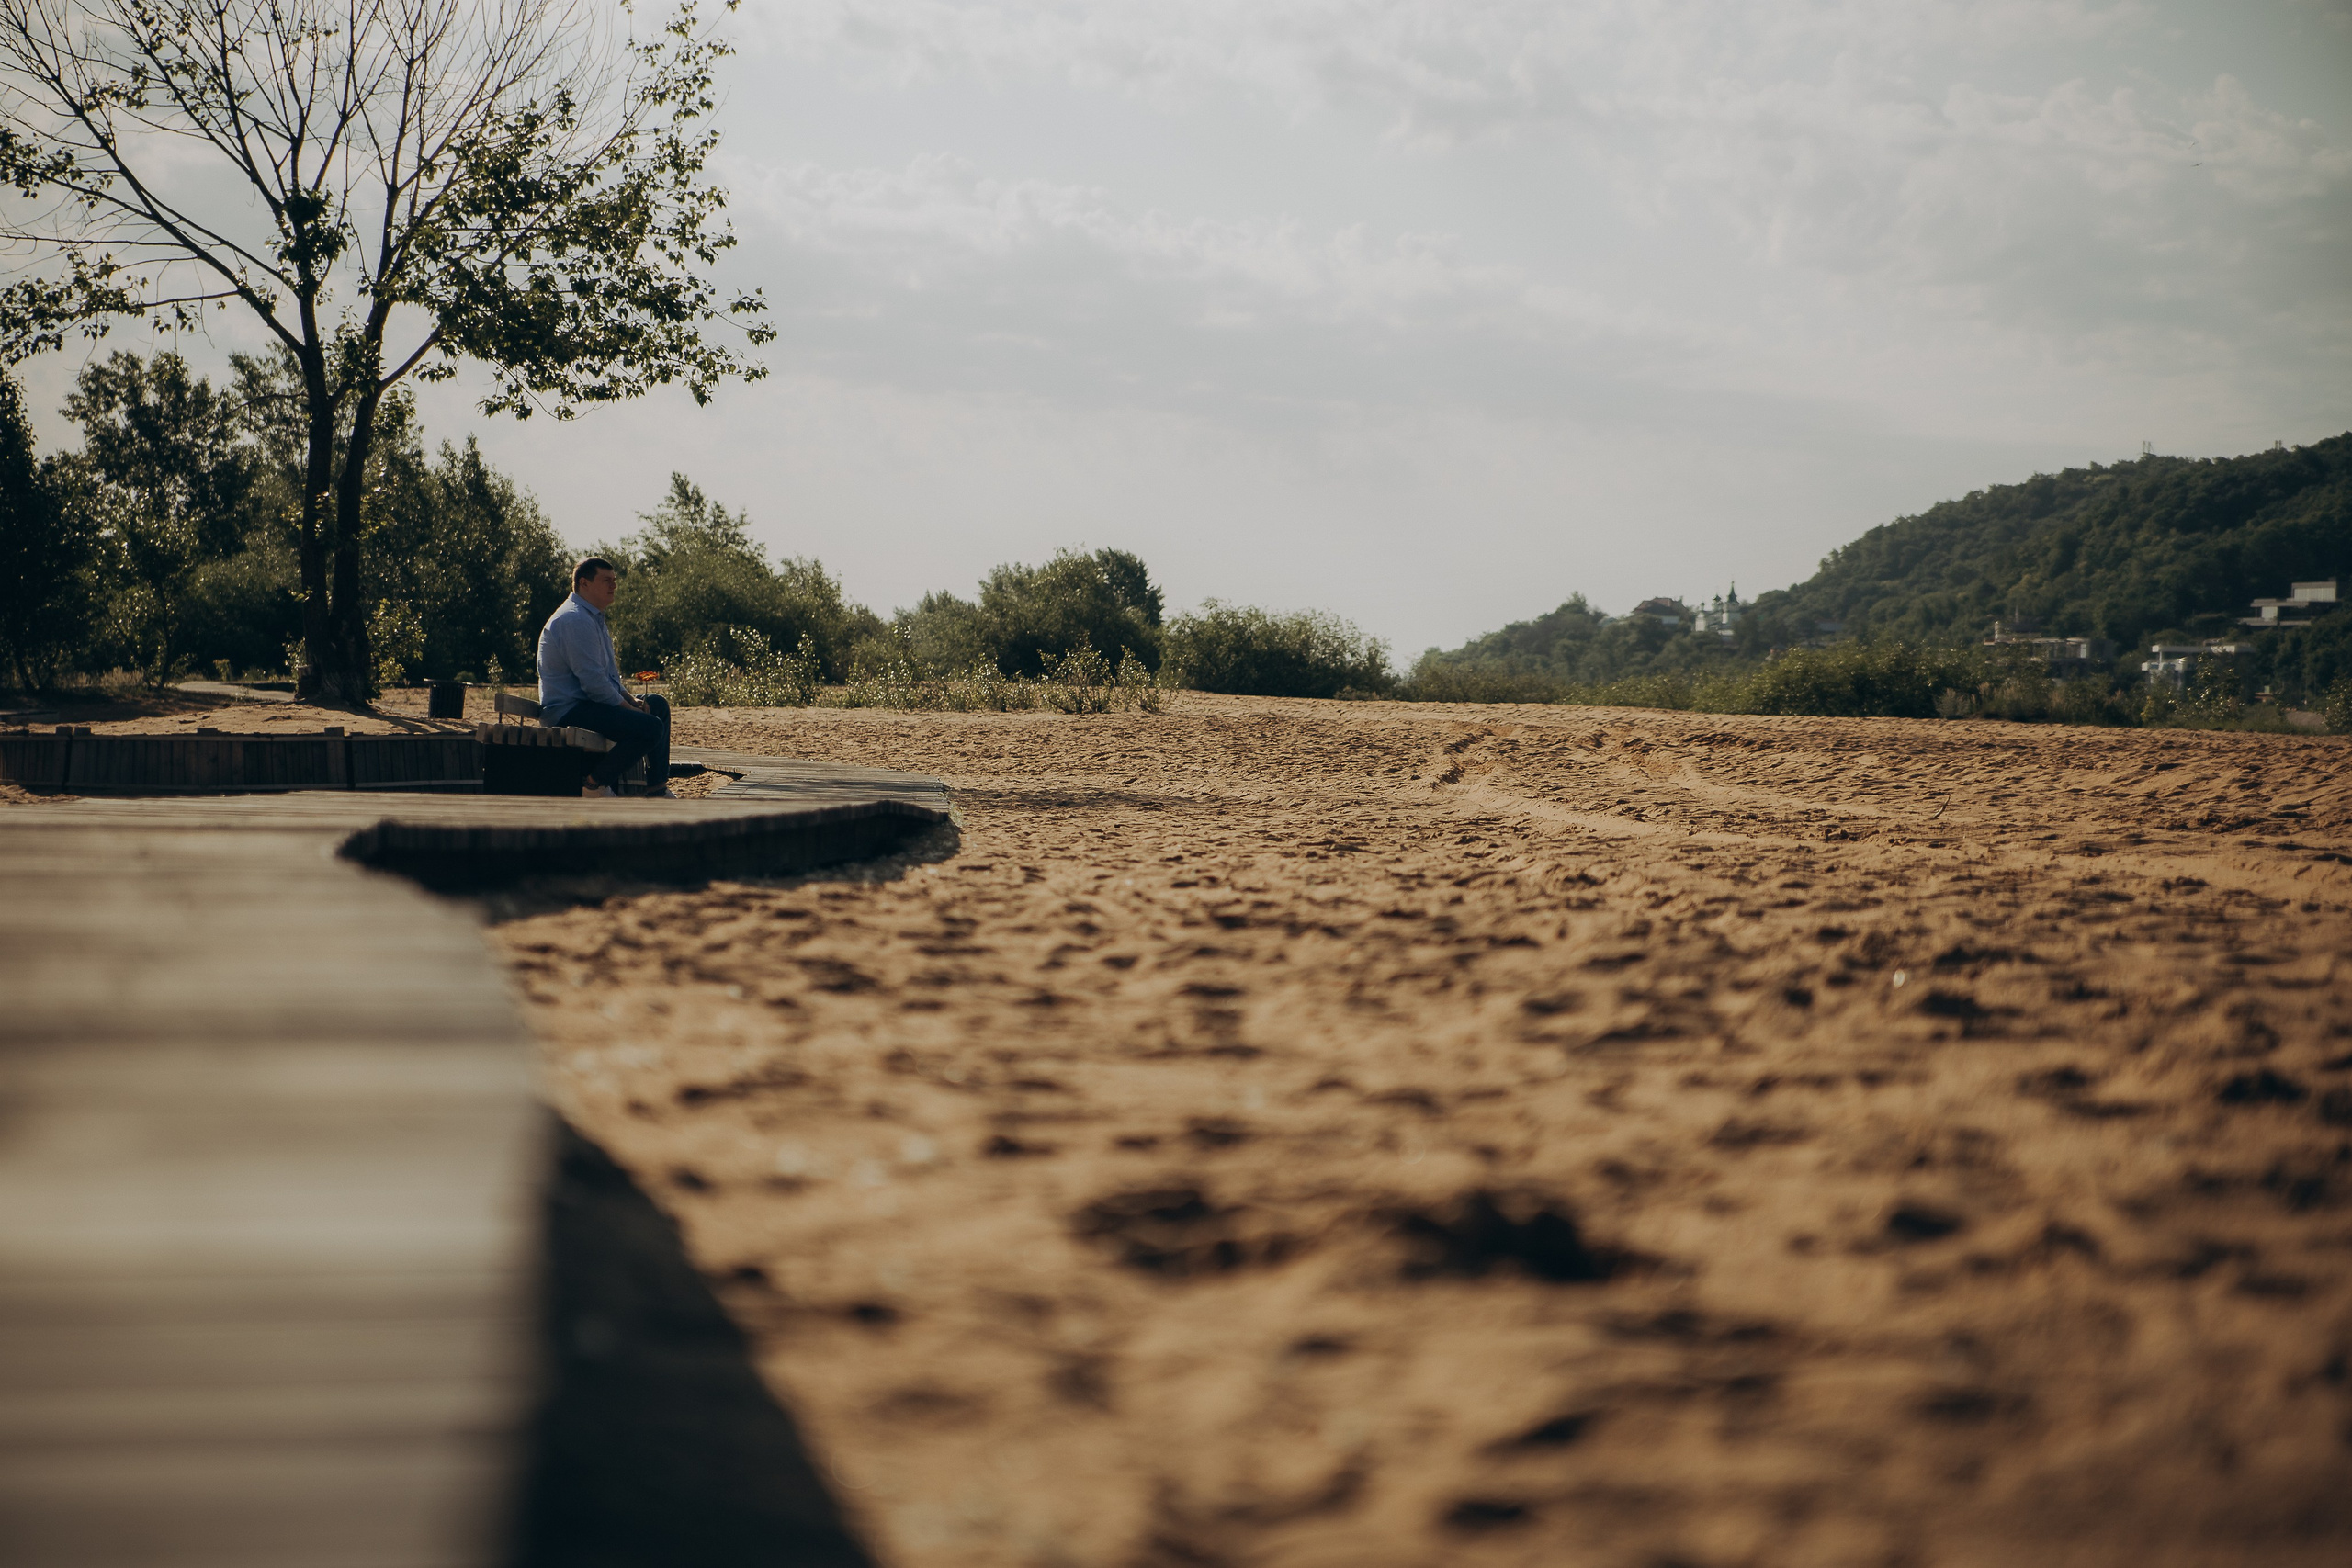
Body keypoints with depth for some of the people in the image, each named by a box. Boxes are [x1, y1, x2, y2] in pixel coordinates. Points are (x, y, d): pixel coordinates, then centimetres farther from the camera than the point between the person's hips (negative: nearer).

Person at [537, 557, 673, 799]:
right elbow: (593, 681, -24)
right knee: (651, 727, -24)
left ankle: (657, 789, 19)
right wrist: (628, 707, -14)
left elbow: (609, 673, 24)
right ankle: (597, 784, -12)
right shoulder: (576, 620, -19)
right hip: (568, 711, -12)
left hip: (587, 702, 12)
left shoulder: (593, 618, 18)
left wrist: (631, 699, 7)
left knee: (659, 705, 20)